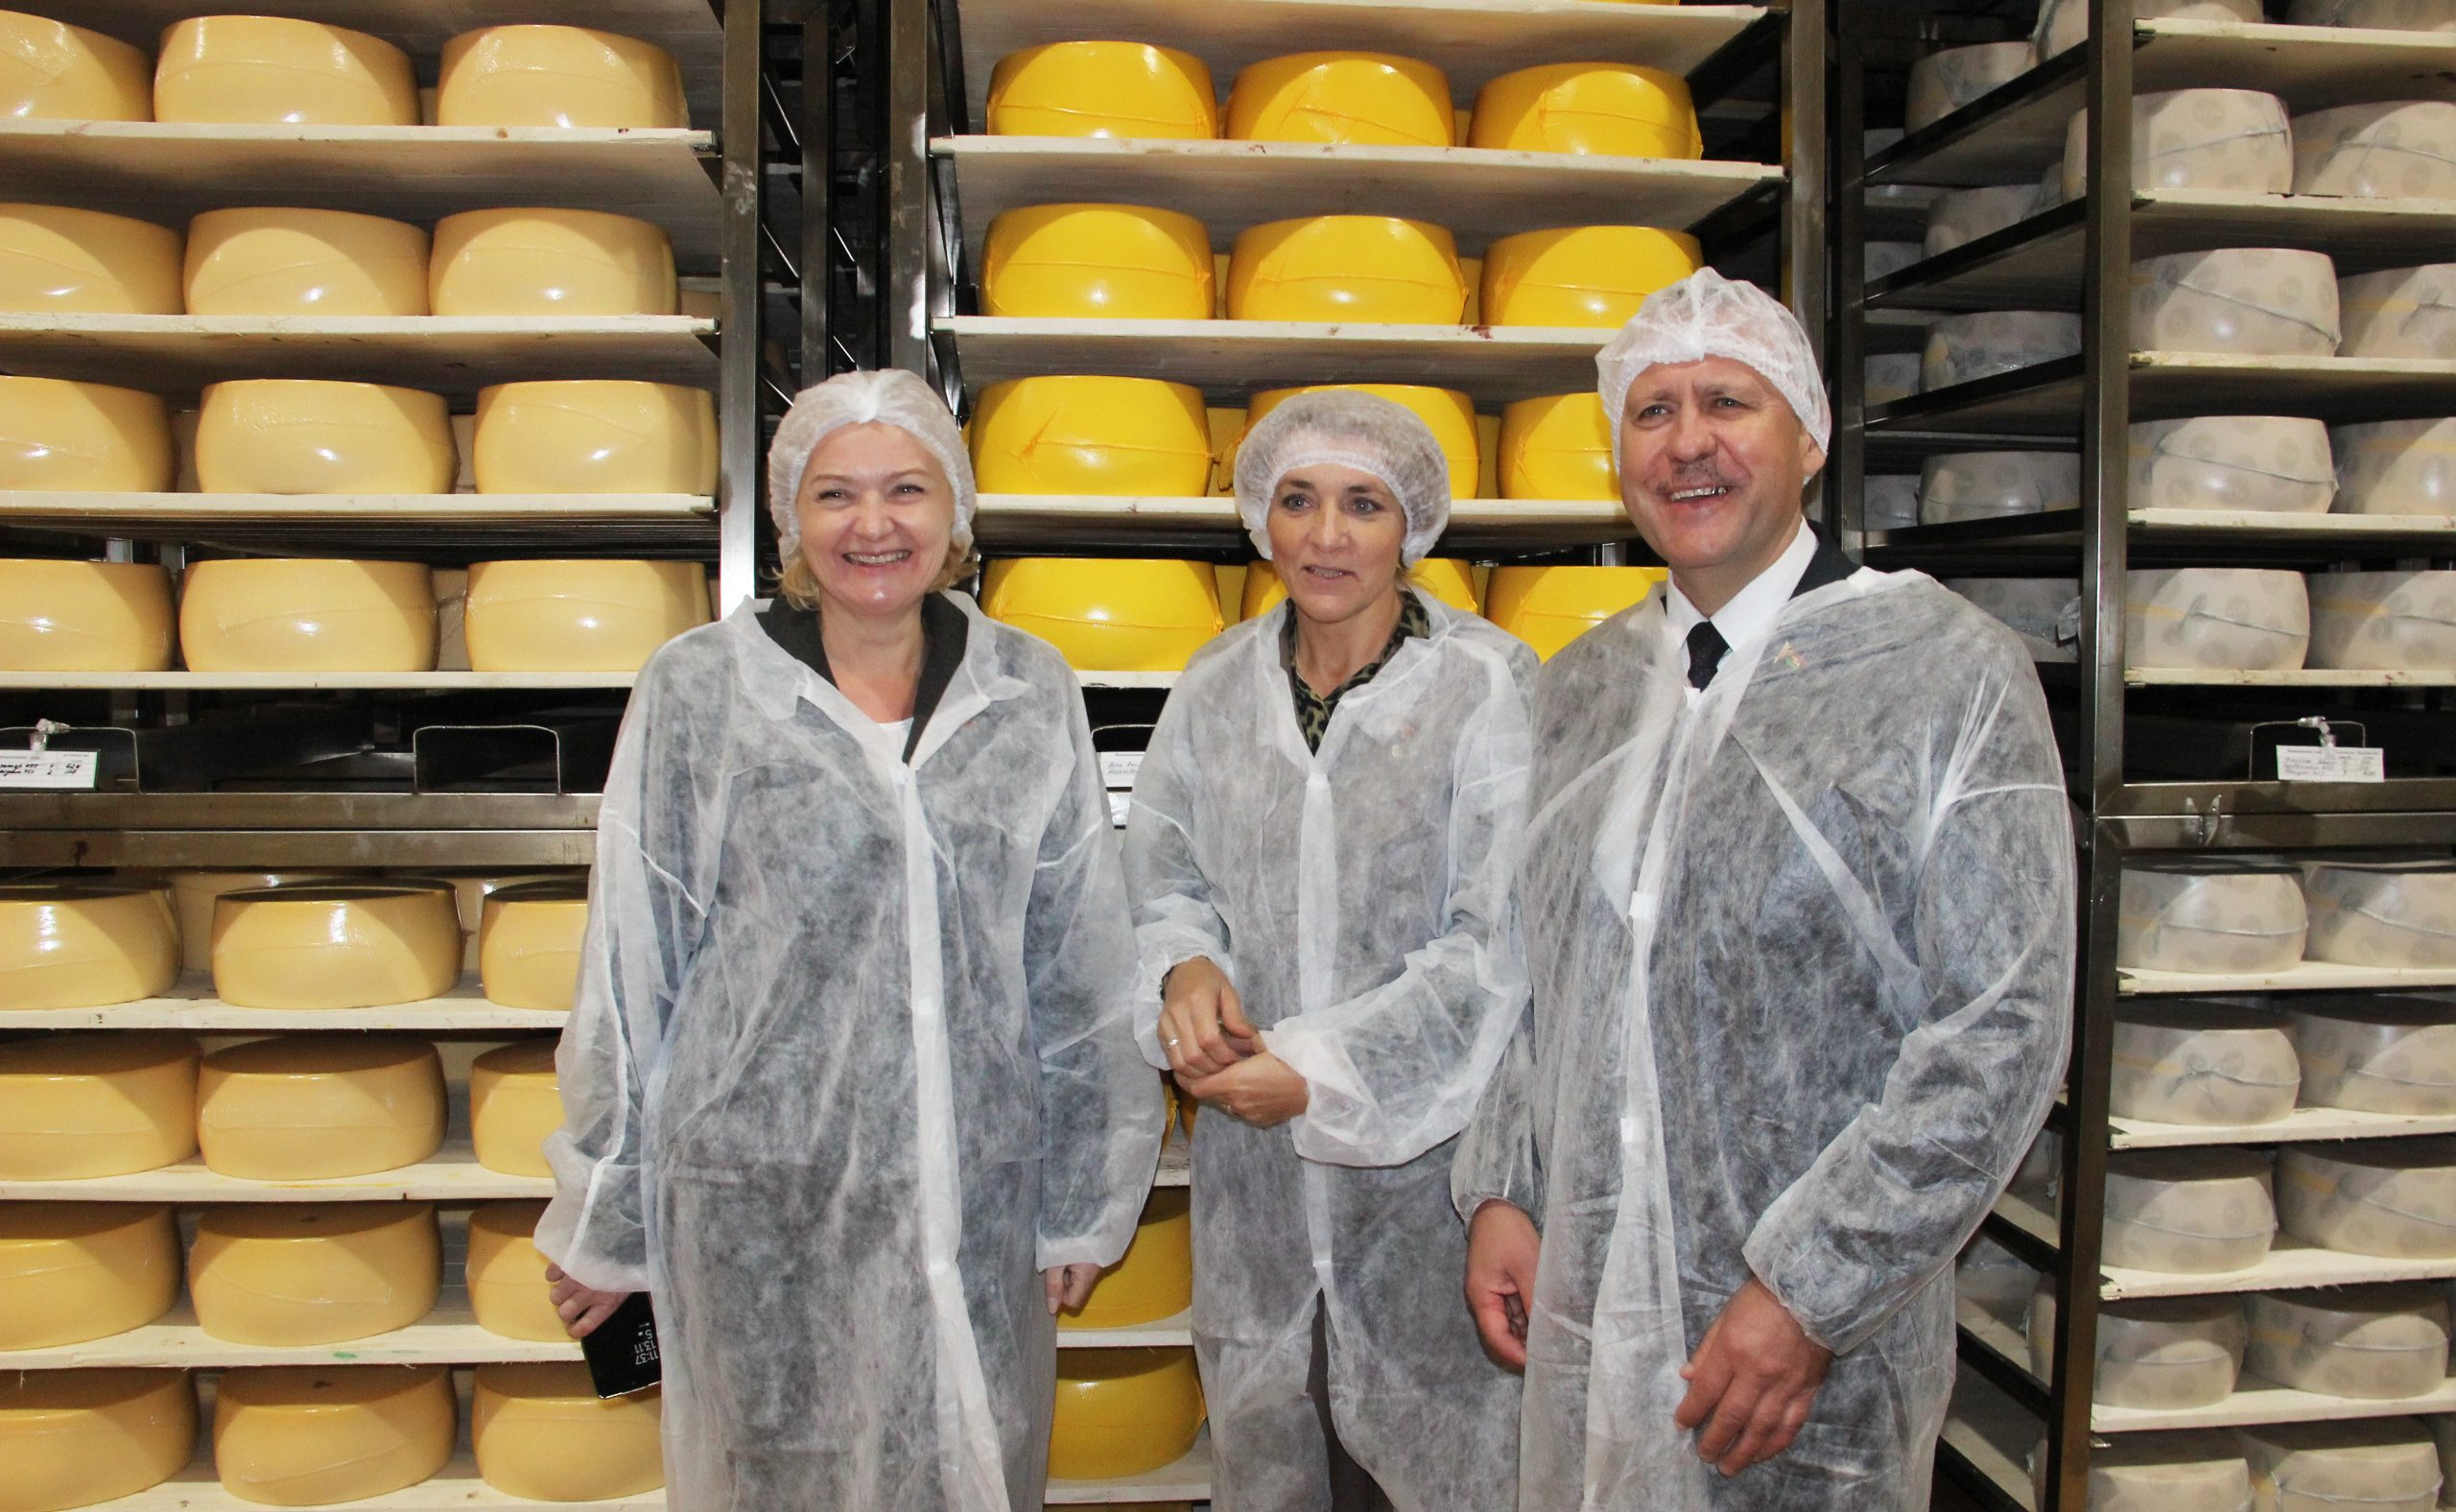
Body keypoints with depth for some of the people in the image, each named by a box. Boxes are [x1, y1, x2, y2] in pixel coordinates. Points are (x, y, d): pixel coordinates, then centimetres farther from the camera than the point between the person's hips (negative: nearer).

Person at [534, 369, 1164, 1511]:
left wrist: (1085, 1200, 6)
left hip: (976, 1196, 2)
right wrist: (602, 1224, 4)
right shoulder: (696, 690, -3)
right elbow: (627, 974, 0)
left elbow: (1082, 966, 5)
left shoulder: (1030, 692, 2)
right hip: (763, 1198, -1)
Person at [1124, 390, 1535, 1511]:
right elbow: (1165, 880, 11)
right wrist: (1186, 968, -12)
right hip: (1254, 1163, 4)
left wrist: (1321, 1067, -16)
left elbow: (1501, 945, -13)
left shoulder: (1488, 685, -10)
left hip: (1430, 1146, -4)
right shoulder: (1216, 688, 4)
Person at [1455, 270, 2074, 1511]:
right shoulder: (1579, 684, 6)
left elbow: (2005, 1031, -13)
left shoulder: (1950, 670, -9)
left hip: (1813, 1326, -4)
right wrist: (1498, 1189, 3)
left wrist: (1806, 1293, -15)